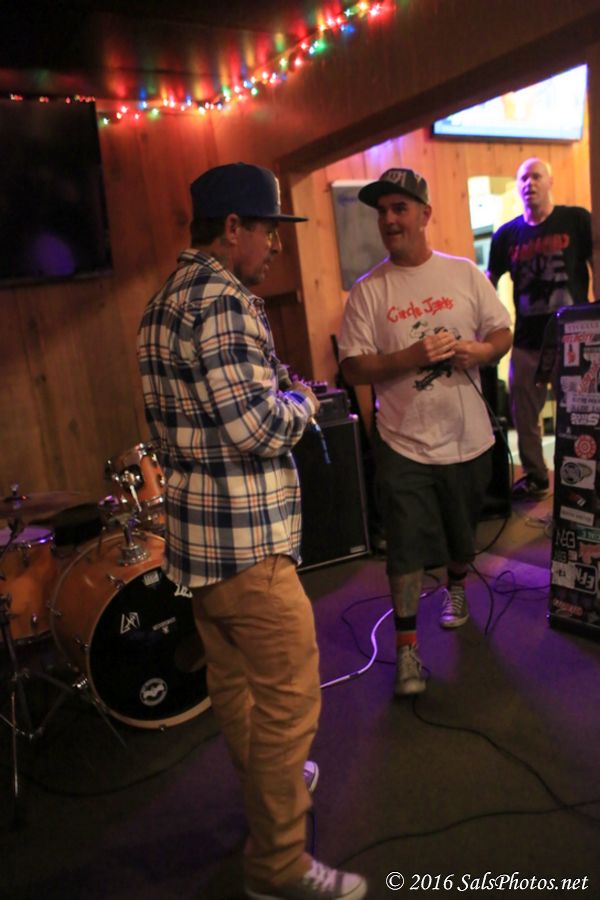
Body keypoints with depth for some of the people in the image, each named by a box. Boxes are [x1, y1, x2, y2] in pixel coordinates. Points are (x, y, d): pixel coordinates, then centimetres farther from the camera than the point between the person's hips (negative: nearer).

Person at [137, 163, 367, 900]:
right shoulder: (223, 300, -19)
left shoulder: (162, 301, 12)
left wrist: (275, 393, 16)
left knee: (231, 681, 23)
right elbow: (257, 428, -25)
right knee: (289, 697, 3)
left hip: (193, 531, 10)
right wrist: (303, 402, -5)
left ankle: (267, 788, 44)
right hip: (245, 538, -10)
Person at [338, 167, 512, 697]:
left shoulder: (465, 273, 2)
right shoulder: (368, 292, -4)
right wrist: (410, 358, -22)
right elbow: (353, 369, -8)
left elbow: (503, 333, 7)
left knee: (464, 532, 21)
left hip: (468, 438, 3)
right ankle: (407, 644, 14)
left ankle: (456, 586, 51)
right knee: (407, 549, -2)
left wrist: (481, 350, -15)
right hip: (405, 445, -2)